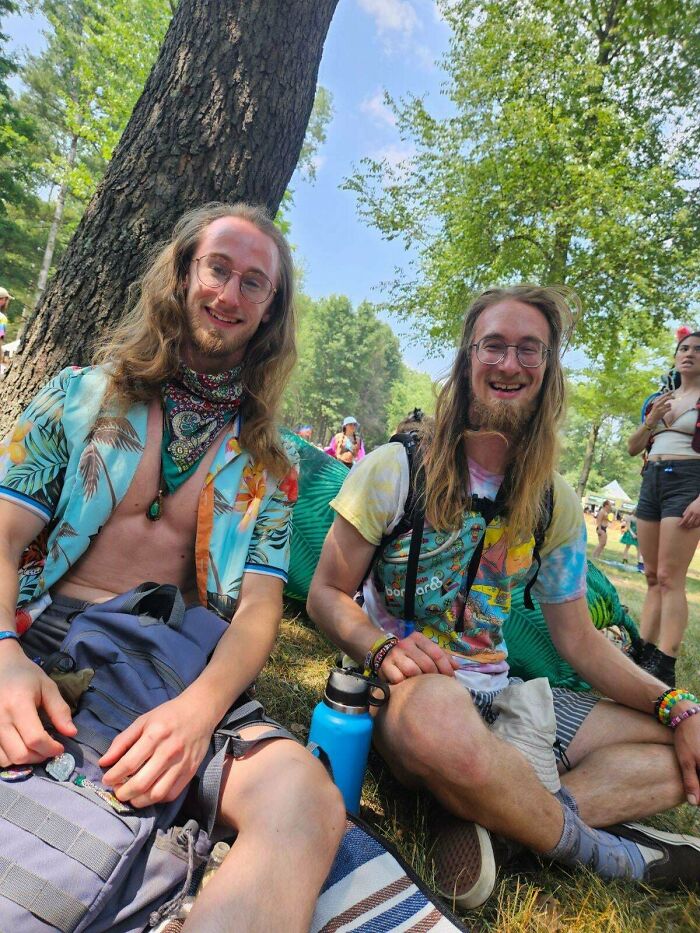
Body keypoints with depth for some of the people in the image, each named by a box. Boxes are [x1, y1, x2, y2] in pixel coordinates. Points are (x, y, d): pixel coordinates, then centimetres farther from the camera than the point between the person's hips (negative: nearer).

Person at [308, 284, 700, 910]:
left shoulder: (555, 503, 5)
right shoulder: (396, 471, -8)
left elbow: (578, 639, 9)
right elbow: (326, 594, -6)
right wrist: (382, 647, -26)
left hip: (499, 697, 6)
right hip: (407, 690, -5)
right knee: (438, 714, -40)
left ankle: (490, 817, -16)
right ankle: (603, 850, -11)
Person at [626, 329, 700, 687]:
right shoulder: (657, 399, 18)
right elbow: (633, 448, 17)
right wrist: (651, 420, -1)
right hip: (651, 482, 6)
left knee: (670, 578, -11)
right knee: (652, 577, 8)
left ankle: (665, 667, -7)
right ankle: (644, 653, 13)